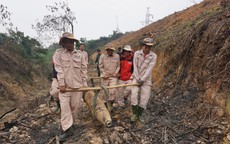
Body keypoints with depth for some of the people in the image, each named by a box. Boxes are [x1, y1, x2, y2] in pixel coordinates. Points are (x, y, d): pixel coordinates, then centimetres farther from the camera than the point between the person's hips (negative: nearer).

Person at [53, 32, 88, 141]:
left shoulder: (80, 54, 6)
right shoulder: (58, 53, -2)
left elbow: (84, 69, 8)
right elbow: (59, 69, -9)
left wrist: (85, 84, 5)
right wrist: (61, 84, -14)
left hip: (77, 85, 2)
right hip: (65, 85, -2)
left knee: (75, 105, 9)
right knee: (64, 106, -3)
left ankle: (68, 123, 32)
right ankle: (67, 128, 7)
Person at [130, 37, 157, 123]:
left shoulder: (153, 56, -7)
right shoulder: (137, 53, -2)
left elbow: (149, 69, -14)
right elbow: (135, 67, -5)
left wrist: (142, 80, -20)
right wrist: (137, 79, -12)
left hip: (146, 79, 0)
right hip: (136, 78, 0)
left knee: (145, 98, -2)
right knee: (134, 95, -10)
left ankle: (140, 114, 20)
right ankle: (134, 114, 8)